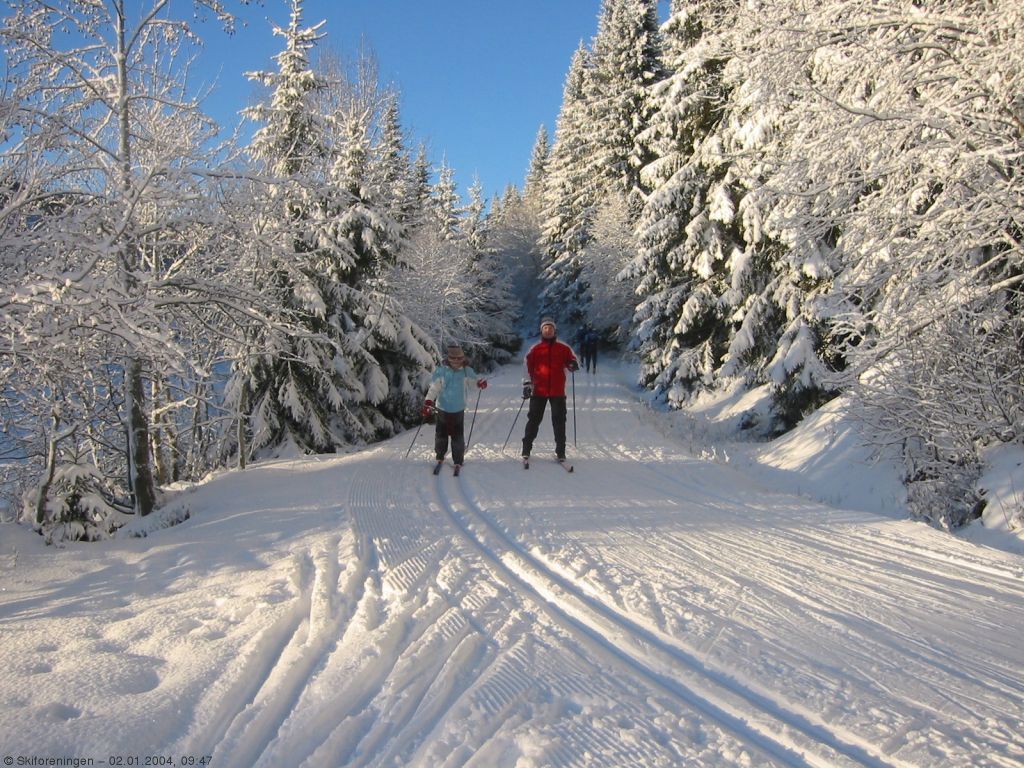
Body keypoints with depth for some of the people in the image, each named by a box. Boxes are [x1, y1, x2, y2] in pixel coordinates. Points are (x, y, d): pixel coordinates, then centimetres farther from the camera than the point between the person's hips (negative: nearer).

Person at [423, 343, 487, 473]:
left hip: (458, 410, 0)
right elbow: (434, 388, -11)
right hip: (442, 409, 0)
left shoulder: (466, 372, -5)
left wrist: (480, 382, -25)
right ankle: (440, 457, 35)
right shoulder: (441, 371, -9)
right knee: (441, 435, 13)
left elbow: (474, 379, 0)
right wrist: (428, 402, -22)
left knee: (458, 437, 1)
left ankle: (458, 461, 16)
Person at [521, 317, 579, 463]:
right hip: (539, 391, 0)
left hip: (558, 391, 0)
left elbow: (571, 361, 12)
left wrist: (574, 365, -12)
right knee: (533, 419, 4)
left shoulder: (564, 348, 6)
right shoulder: (535, 349, 5)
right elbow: (527, 368, 7)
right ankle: (526, 450, 11)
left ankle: (560, 451, 10)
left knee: (559, 421, 3)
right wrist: (526, 385, -1)